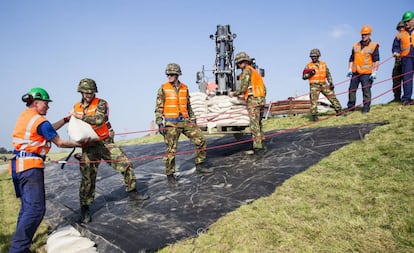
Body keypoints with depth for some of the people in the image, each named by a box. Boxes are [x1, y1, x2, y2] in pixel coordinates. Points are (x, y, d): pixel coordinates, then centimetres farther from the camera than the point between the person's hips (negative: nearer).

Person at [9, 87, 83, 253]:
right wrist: (79, 144, 8)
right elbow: (60, 143, -5)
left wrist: (66, 119, 23)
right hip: (31, 166, -10)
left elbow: (49, 129, 23)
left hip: (19, 165, 10)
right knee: (36, 209, -11)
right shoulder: (40, 121, -12)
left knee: (27, 207, 17)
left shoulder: (24, 116, 14)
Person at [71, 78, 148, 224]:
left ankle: (132, 191, 13)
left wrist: (81, 116, -23)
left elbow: (99, 119, -25)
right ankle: (85, 209, 15)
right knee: (88, 179, 0)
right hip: (89, 147, 2)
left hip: (106, 143, -1)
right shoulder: (76, 107, 8)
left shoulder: (101, 103, -5)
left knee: (126, 164, -7)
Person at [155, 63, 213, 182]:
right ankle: (170, 174, 15)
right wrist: (159, 123, -11)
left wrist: (193, 119, 18)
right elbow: (158, 108, -3)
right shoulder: (163, 88, -2)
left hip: (185, 121, 4)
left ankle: (200, 165, 17)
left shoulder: (184, 88, 10)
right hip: (171, 123, -4)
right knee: (171, 150, -1)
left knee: (201, 139, 1)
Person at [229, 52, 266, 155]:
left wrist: (234, 93, 5)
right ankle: (261, 145, 17)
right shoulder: (255, 71, 24)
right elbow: (264, 88, 23)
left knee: (254, 124, -9)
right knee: (258, 123, 14)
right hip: (262, 99, 9)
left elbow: (243, 88, -11)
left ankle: (257, 147, -10)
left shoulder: (247, 70, -3)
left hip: (253, 100, -9)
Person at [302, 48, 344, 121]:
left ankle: (339, 110, 16)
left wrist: (331, 83, 10)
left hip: (324, 84, 3)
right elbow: (304, 77, 1)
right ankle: (314, 115, -5)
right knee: (314, 100, -12)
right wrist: (310, 73, -16)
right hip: (314, 85, -3)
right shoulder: (308, 65, 2)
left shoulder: (323, 64, 12)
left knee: (332, 96, 2)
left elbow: (328, 74, 19)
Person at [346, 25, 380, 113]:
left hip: (366, 73, -5)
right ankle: (350, 107, 15)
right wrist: (350, 69, 8)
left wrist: (374, 72, -11)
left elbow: (376, 60, -4)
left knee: (366, 90, -4)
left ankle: (366, 108, 3)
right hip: (355, 72, 5)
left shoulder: (373, 46, 0)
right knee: (352, 89, 6)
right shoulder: (356, 45, 14)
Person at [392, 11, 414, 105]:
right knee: (406, 78, -5)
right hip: (406, 58, 0)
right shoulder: (400, 34, 16)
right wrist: (396, 52, -3)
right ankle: (406, 98, -3)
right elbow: (396, 46, 17)